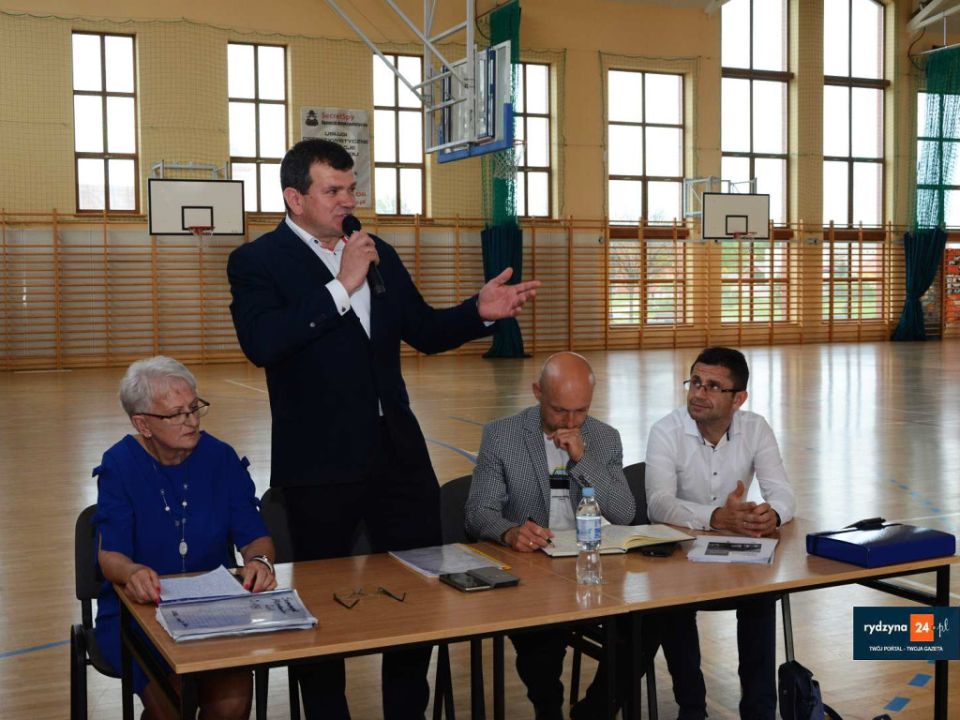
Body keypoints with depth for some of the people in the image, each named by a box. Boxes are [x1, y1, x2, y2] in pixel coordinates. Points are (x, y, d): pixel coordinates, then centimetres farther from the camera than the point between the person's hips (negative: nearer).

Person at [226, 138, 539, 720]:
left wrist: (479, 311, -3)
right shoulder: (257, 262, -6)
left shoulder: (379, 254, 11)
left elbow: (424, 331, 15)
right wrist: (341, 288, -21)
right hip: (321, 463, -5)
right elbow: (262, 344, -23)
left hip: (398, 452, 5)